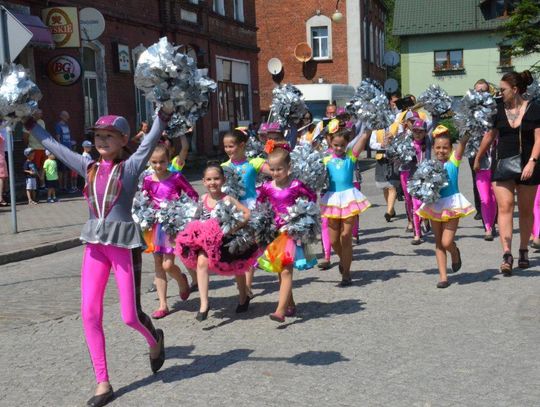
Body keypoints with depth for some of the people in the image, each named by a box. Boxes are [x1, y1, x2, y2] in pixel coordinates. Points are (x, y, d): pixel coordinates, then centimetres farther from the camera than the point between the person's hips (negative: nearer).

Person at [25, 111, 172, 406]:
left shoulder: (130, 167, 0)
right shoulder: (89, 168, 11)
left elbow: (151, 140, -12)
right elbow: (53, 145, 18)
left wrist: (163, 113, -23)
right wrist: (29, 123, 21)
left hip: (124, 244, -4)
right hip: (95, 245, 5)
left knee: (130, 316, -1)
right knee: (89, 314, -2)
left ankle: (155, 340, 35)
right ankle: (102, 383, 8)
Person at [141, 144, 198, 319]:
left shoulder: (176, 177, -6)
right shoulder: (147, 181, 4)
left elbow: (193, 195, 1)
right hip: (156, 225, 4)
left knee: (168, 265, -10)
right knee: (158, 265, 6)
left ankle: (182, 280, 25)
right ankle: (163, 305, 15)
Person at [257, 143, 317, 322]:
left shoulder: (296, 185, -9)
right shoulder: (266, 187, 1)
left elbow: (312, 197, 3)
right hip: (274, 232, 5)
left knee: (286, 271, -12)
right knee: (280, 271, 12)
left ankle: (281, 310, -17)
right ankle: (291, 305, 26)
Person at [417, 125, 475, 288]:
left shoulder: (454, 160, -2)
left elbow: (463, 142, -13)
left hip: (452, 204, -3)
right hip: (434, 205, 4)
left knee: (447, 242, -9)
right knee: (438, 243, 8)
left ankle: (455, 253, 27)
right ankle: (443, 276, 16)